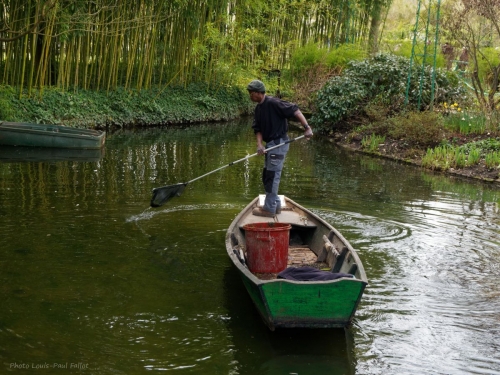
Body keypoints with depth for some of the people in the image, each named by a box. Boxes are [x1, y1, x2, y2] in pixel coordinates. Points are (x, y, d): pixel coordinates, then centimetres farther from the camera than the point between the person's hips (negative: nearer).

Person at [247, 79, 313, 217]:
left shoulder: (273, 103, -17)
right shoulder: (258, 109, 11)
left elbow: (295, 110, -18)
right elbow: (257, 129, 8)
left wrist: (307, 127, -23)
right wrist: (259, 144, -9)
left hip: (279, 143, -10)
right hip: (270, 144, 10)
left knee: (272, 176, -6)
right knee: (267, 176, 16)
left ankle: (269, 209, 0)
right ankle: (275, 205, 27)